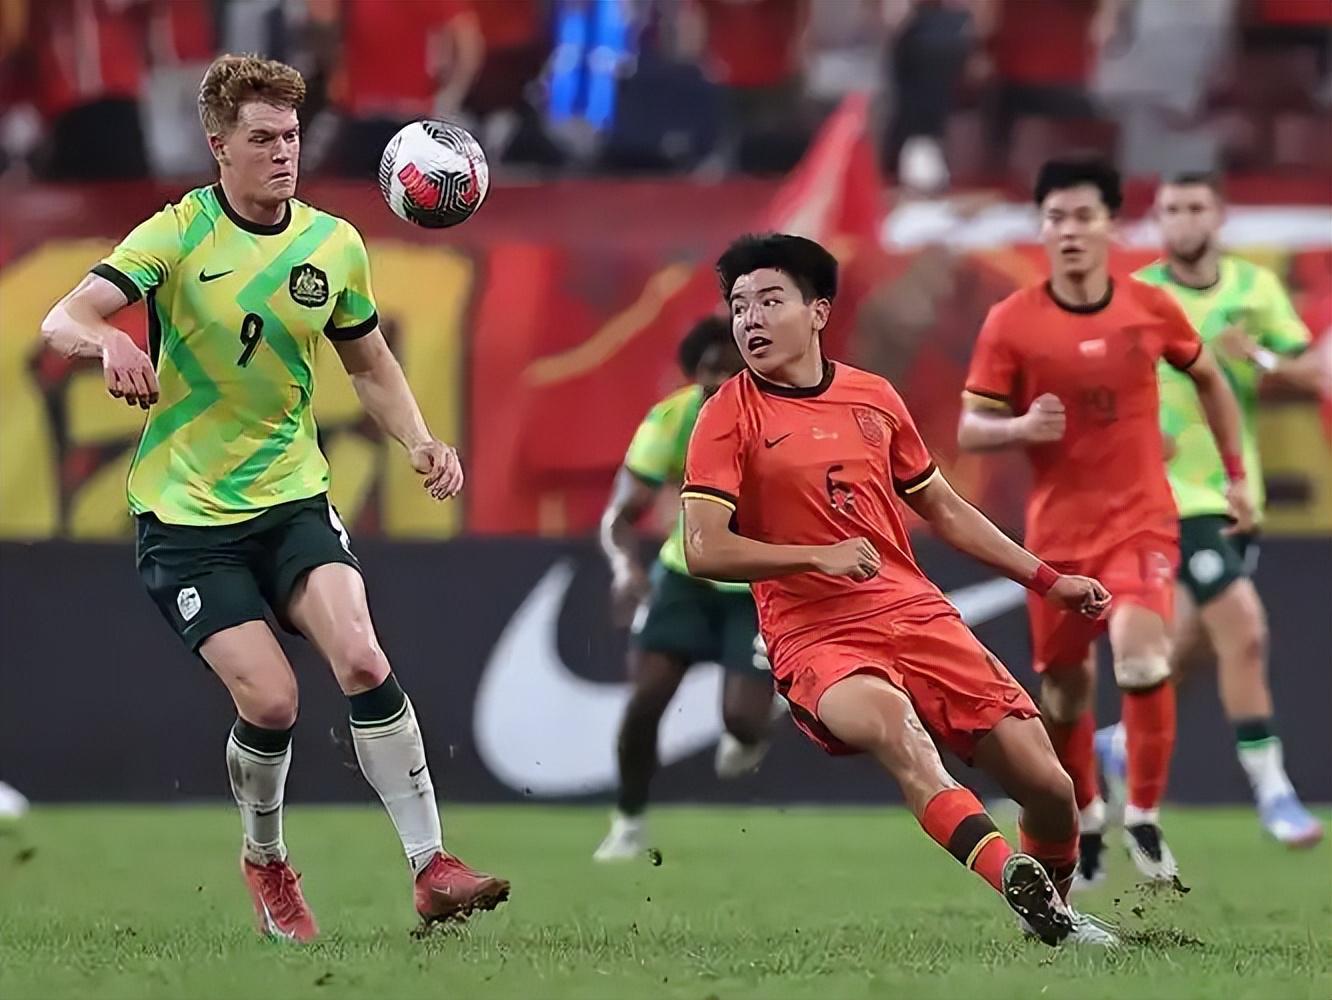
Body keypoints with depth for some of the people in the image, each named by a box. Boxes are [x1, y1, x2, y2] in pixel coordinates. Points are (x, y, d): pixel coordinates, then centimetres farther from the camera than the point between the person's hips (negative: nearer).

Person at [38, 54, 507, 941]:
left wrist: (420, 442, -1)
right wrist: (110, 341, -44)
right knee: (270, 700, -15)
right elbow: (61, 321, -21)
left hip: (293, 497, 3)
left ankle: (432, 867, -14)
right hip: (185, 513, -3)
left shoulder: (334, 245, 2)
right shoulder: (178, 235, -10)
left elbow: (370, 365, 17)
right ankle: (266, 862, 14)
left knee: (362, 660, -20)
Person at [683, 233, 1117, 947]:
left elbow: (942, 507, 25)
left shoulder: (874, 398, 13)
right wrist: (820, 556, -19)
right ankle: (1014, 880, -51)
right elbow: (703, 551, -9)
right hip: (815, 638, -5)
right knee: (885, 715, -40)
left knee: (1049, 787, -5)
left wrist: (1045, 579, 24)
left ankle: (1053, 911, 25)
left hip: (918, 615, 5)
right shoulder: (730, 415, -1)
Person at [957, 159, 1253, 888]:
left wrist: (1236, 477, 17)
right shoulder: (1011, 323, -7)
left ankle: (1143, 818, -7)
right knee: (1063, 691, 8)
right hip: (1057, 529, 1)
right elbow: (969, 431, -3)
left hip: (1140, 518, -1)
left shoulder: (1151, 309, -2)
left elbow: (1207, 379, 17)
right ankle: (1086, 820, 36)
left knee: (1141, 657, -25)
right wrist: (1021, 427, -25)